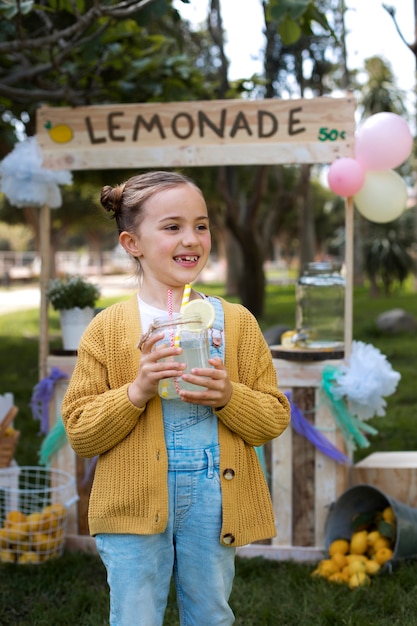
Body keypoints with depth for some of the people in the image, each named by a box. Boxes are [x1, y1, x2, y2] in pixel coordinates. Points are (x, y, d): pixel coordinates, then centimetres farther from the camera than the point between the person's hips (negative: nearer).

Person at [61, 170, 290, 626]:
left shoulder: (237, 321, 3)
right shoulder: (107, 328, -2)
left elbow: (275, 418, 3)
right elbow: (79, 433, -3)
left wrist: (227, 396, -16)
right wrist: (137, 390, -18)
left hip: (213, 499, 2)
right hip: (134, 505, -1)